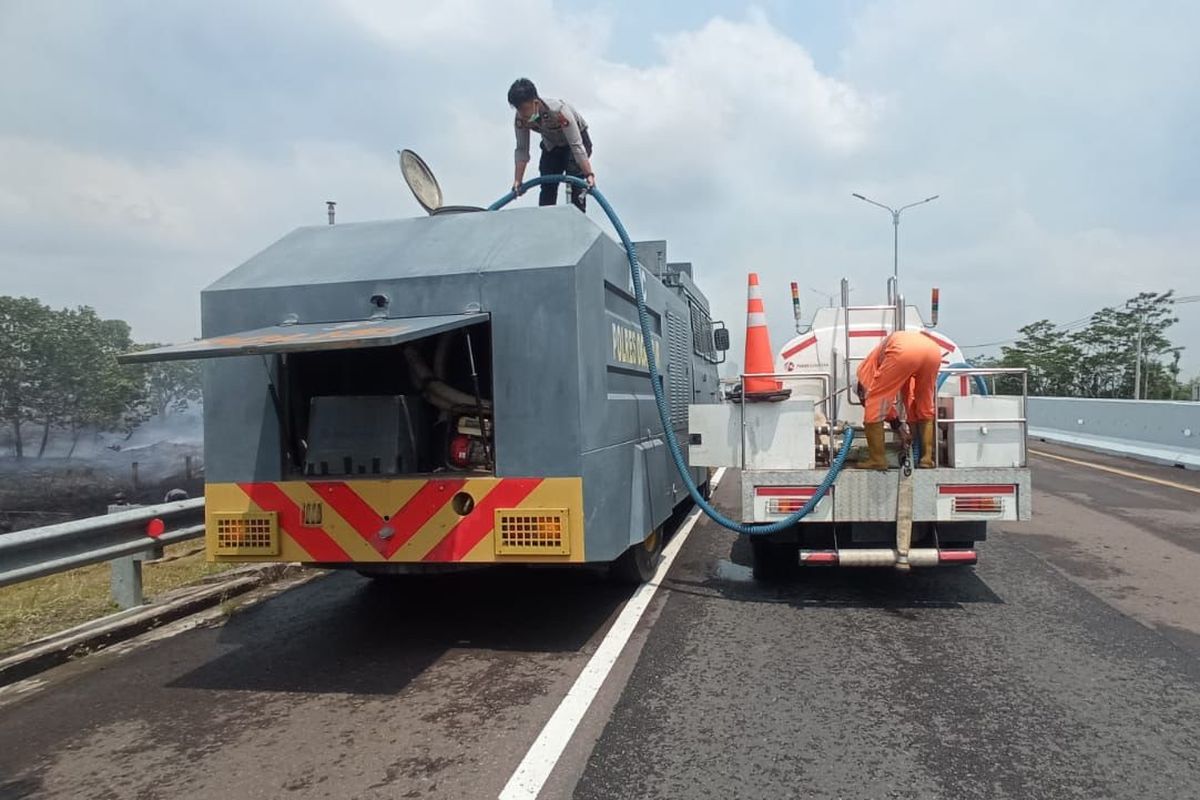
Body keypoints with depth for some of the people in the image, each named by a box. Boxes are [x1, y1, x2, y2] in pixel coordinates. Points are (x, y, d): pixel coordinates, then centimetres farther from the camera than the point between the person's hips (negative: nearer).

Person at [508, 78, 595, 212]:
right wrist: (518, 180, -20)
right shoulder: (520, 119, -26)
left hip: (576, 138, -5)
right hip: (551, 145, 5)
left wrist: (589, 174, -42)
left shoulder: (559, 111, -41)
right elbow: (522, 150, -16)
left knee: (575, 184, -18)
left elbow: (576, 146, -40)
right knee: (547, 186, 1)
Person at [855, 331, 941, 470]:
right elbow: (909, 397, 47)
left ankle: (877, 459, 11)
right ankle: (927, 457, 24)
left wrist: (896, 424, 27)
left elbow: (870, 395, 19)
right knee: (925, 407, 27)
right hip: (933, 349, 6)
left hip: (904, 352, -6)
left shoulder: (867, 366, 32)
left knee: (875, 404, 10)